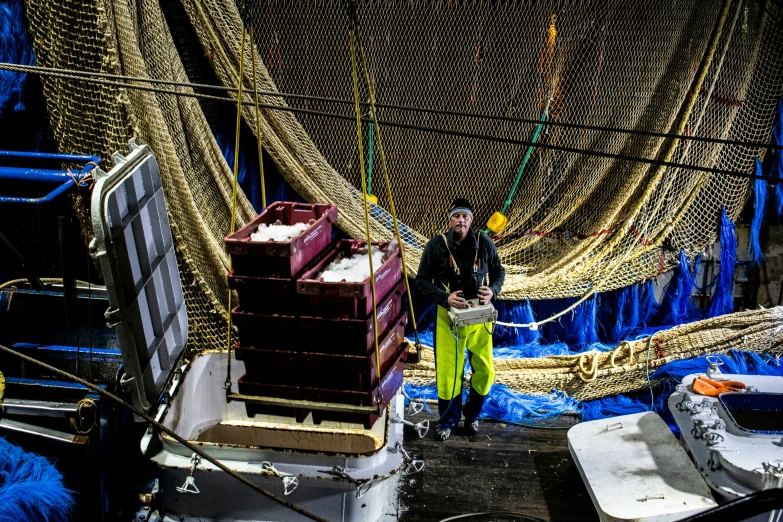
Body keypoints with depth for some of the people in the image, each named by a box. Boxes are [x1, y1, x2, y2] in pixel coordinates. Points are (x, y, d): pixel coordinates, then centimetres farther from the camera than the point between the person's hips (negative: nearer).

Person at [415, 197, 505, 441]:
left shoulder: (485, 244, -5)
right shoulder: (436, 245, -10)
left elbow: (498, 272, 9)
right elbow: (422, 281, -5)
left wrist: (493, 290, -12)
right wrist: (445, 298, -20)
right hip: (449, 315, -2)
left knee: (485, 370, 7)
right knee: (448, 371, 3)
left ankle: (472, 415, 32)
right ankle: (448, 420, 26)